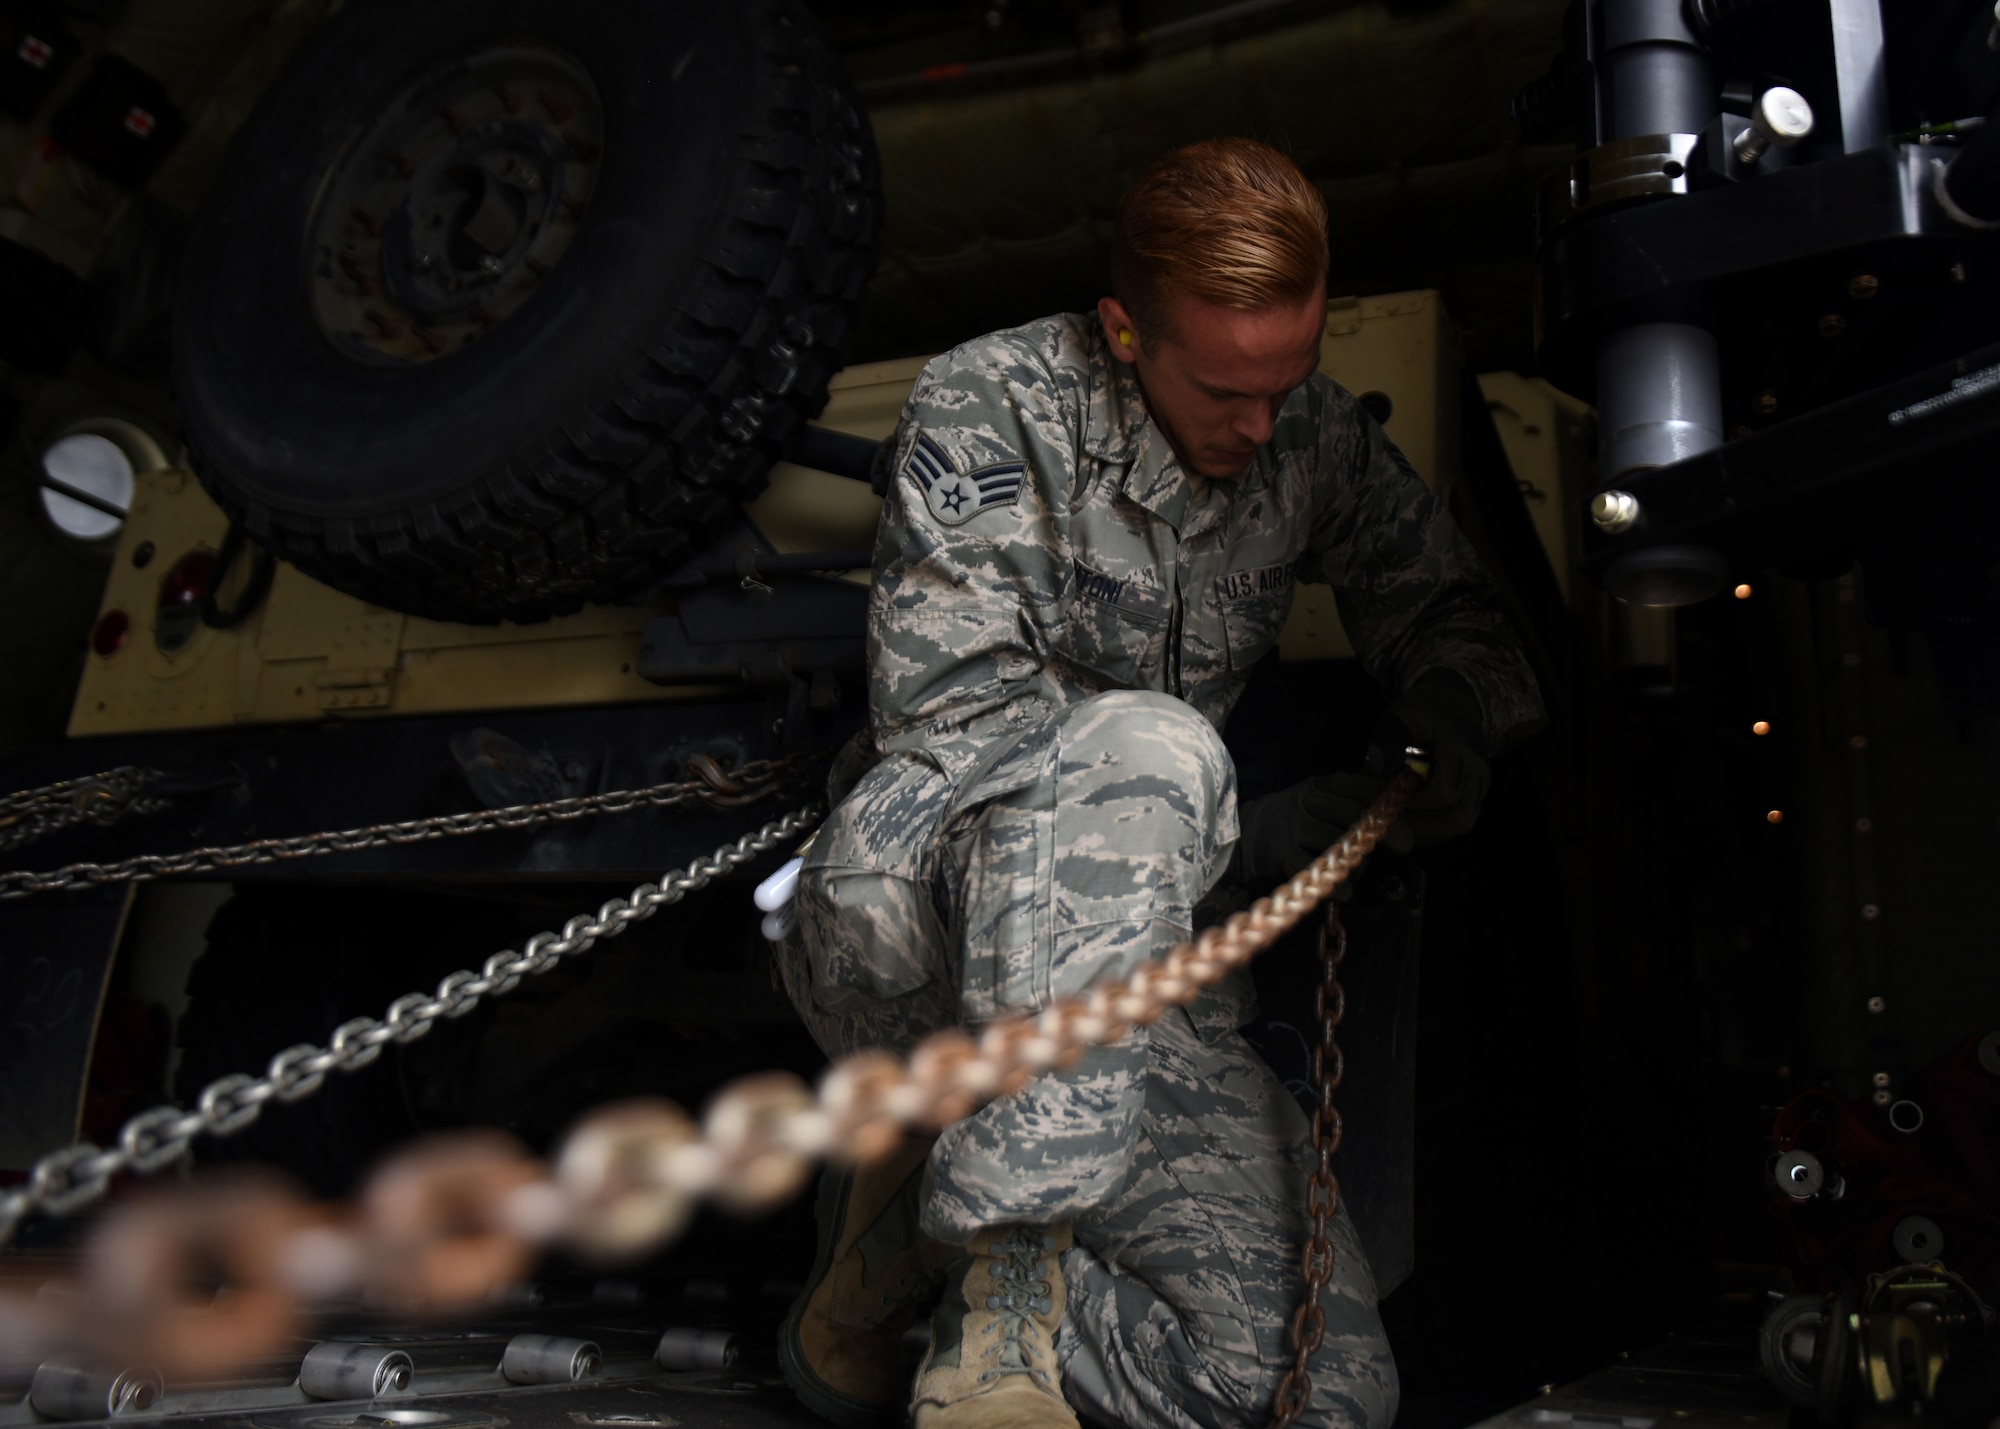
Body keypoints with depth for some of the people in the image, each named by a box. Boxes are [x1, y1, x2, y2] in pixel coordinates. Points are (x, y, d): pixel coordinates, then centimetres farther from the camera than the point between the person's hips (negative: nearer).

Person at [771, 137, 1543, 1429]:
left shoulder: (1319, 437, 9)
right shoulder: (991, 404, -5)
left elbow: (1444, 606, 22)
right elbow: (954, 720, -13)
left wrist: (1456, 730, -2)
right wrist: (1239, 840, -14)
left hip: (1136, 961, 4)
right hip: (911, 920, -3)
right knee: (1153, 749, -38)